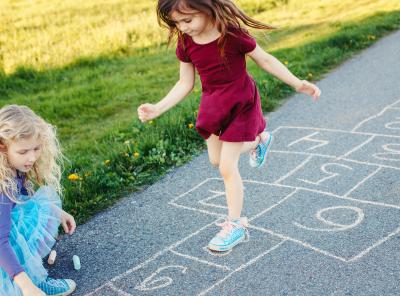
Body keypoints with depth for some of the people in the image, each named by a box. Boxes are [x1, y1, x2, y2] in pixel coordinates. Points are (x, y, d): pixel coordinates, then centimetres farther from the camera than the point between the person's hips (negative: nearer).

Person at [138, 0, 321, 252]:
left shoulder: (233, 34, -24)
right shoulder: (186, 44, -9)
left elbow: (265, 60, -11)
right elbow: (185, 84, 0)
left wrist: (298, 84, -13)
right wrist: (158, 109, -8)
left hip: (240, 104, -6)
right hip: (213, 106, 6)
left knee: (227, 167, -6)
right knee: (216, 160, 19)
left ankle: (235, 225, 12)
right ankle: (258, 140, 45)